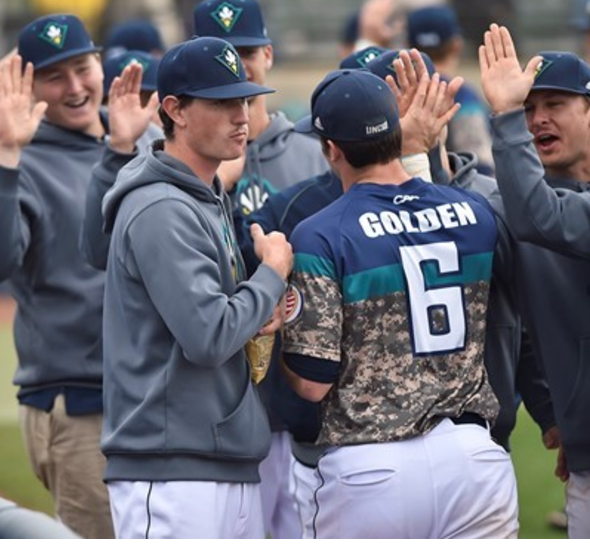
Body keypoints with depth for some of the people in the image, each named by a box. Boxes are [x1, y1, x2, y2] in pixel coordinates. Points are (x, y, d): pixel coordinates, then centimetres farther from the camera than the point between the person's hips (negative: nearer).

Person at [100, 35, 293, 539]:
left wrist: (259, 314, 4)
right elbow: (208, 337, -22)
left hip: (234, 470, 10)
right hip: (171, 473, -10)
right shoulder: (161, 211, -14)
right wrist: (273, 273, -7)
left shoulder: (212, 200, 17)